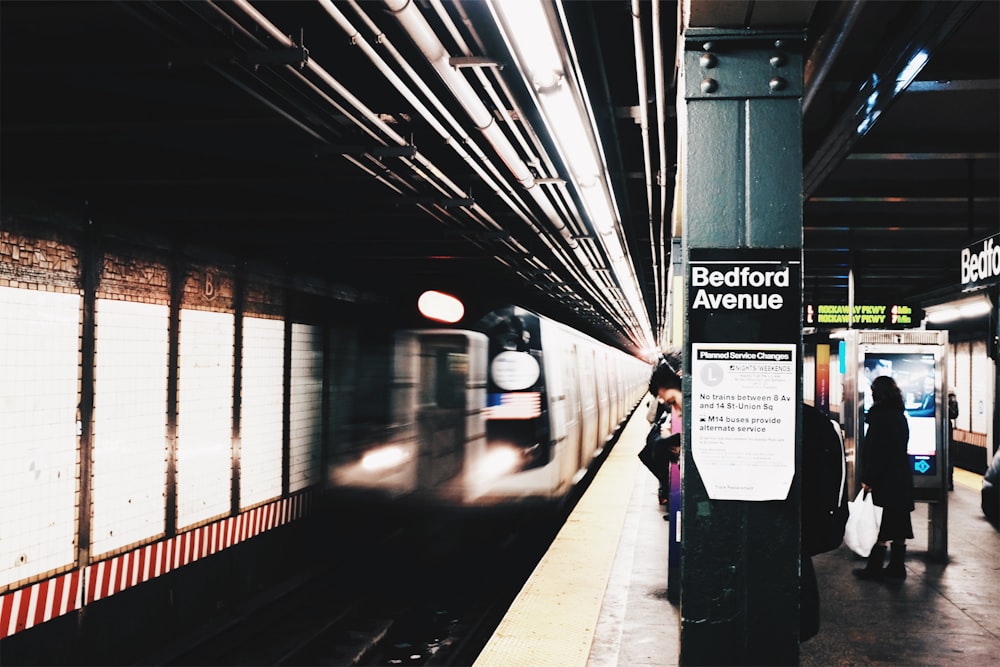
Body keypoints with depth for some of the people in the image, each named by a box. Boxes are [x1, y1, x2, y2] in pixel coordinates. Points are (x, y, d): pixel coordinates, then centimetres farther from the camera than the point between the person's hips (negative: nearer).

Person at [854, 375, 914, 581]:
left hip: (885, 479, -8)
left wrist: (868, 478, -14)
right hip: (902, 478, 8)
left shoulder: (880, 417, -15)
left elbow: (875, 451, -19)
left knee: (884, 525, -4)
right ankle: (897, 567, 18)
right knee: (899, 524, 11)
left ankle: (874, 568, 2)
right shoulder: (900, 416, 11)